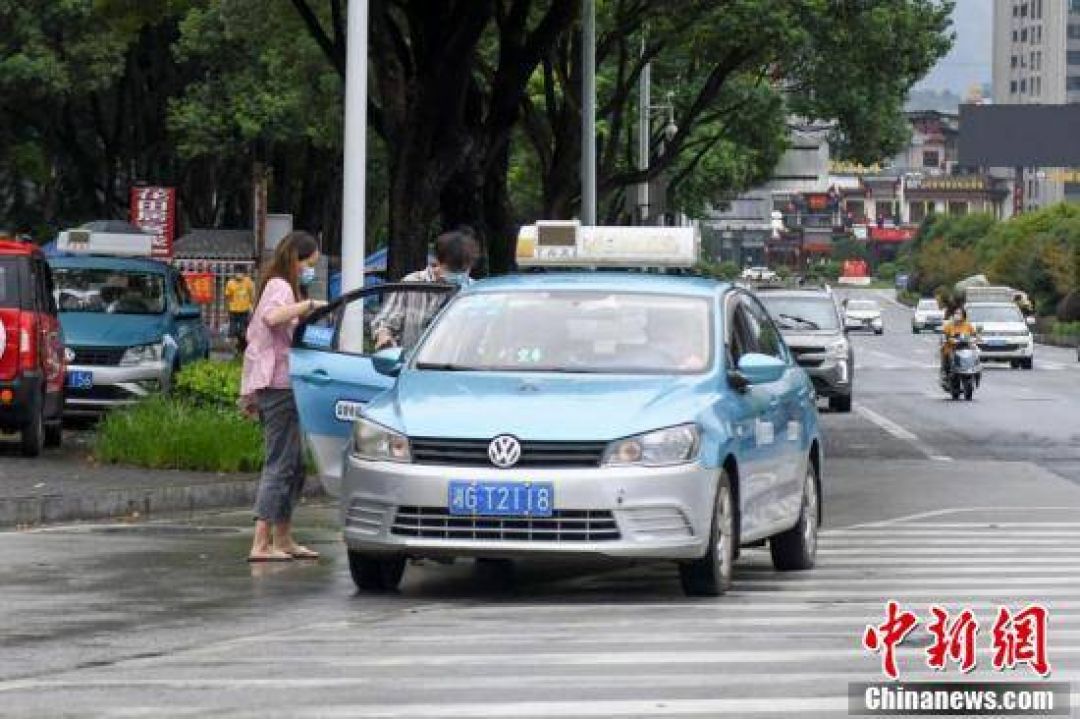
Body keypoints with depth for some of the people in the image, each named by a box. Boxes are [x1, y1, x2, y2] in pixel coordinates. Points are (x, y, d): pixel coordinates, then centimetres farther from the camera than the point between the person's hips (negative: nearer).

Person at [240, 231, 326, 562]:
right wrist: (309, 305, -27)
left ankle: (283, 539, 20)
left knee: (293, 464, 14)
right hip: (279, 385, -10)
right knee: (281, 464, -11)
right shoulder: (281, 287, -9)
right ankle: (261, 544, -15)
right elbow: (271, 317, -32)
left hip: (273, 386, 10)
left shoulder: (278, 287, 22)